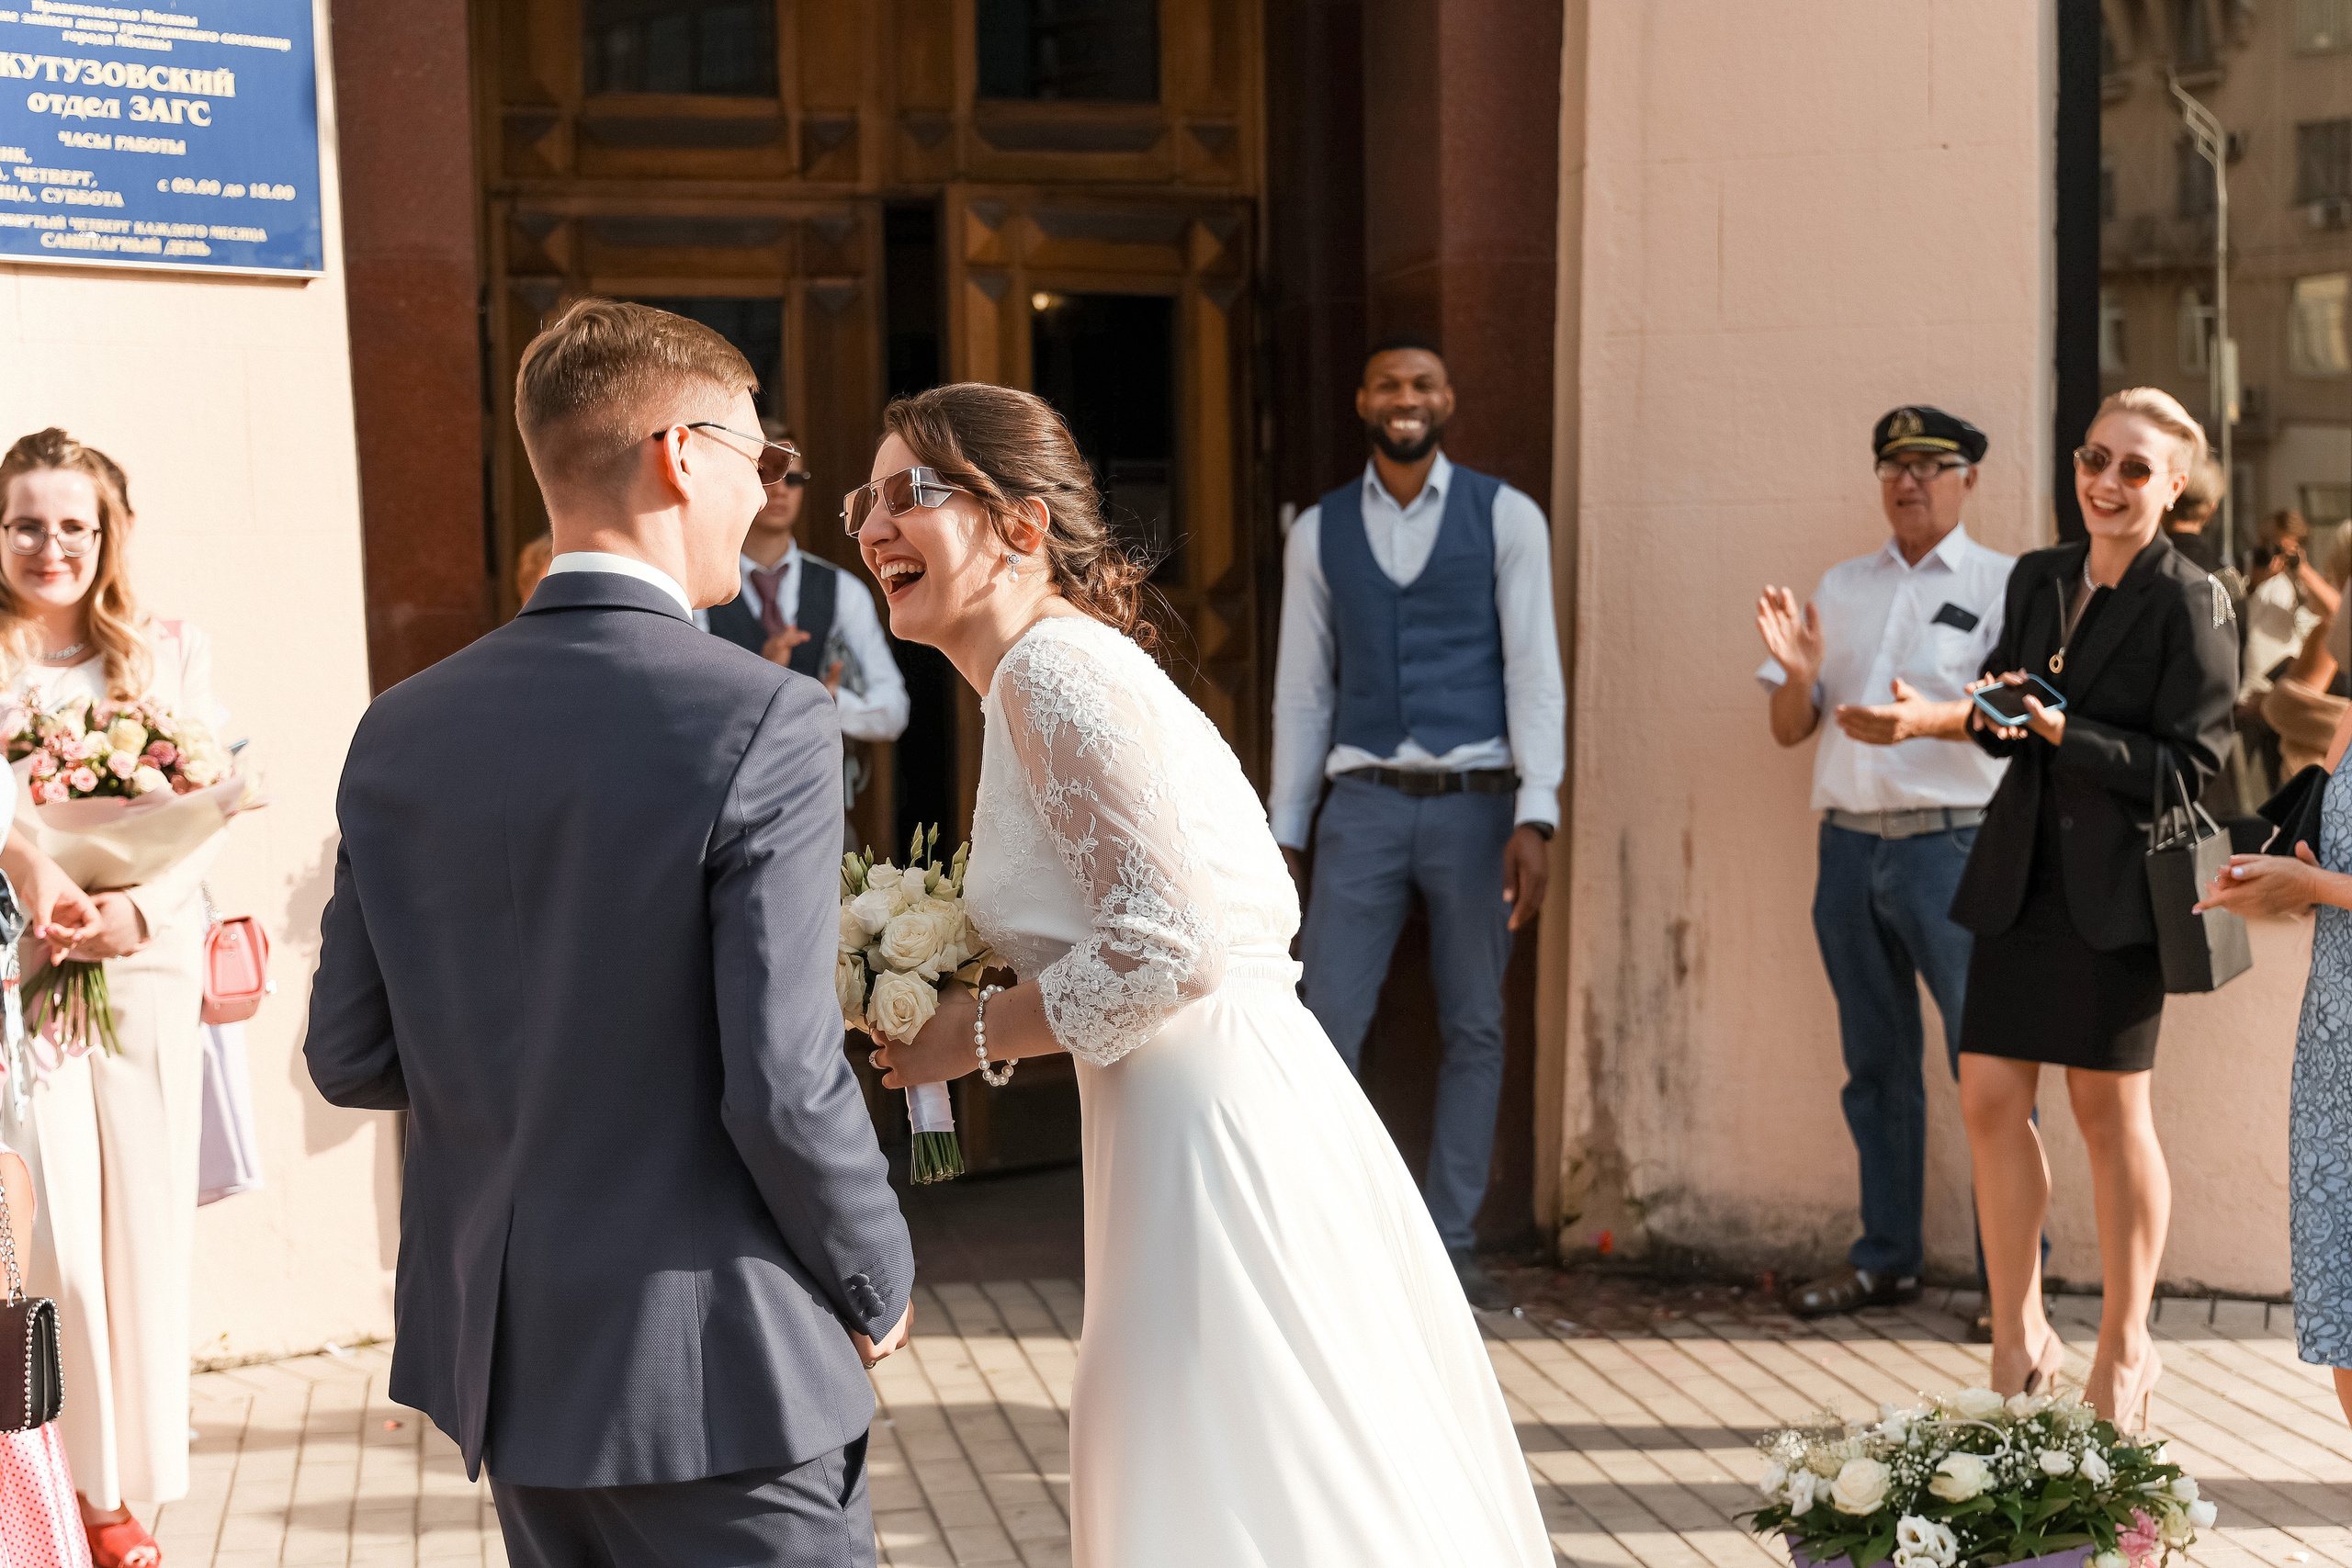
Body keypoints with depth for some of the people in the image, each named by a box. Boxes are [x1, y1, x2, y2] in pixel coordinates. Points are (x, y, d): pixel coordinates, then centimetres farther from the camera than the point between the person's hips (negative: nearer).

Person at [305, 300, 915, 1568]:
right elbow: (782, 1087, -20)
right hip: (716, 1371, -6)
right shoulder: (765, 722, -17)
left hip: (499, 1357, 6)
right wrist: (878, 1286, -3)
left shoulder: (402, 732, 1)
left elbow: (350, 1058, 5)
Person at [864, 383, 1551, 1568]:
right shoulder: (1051, 671, 17)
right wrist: (984, 1007, 14)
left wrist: (979, 1036, -9)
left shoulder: (1056, 672, -13)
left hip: (1215, 1143, -10)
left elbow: (1168, 943, -22)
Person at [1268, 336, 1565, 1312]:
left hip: (1476, 803, -1)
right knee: (1325, 1029, -6)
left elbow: (1534, 673, -5)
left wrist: (1536, 820, -14)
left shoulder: (1506, 518, 1)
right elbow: (1302, 690, 9)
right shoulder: (1319, 533, 7)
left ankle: (1450, 1248, 15)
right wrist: (1284, 836, 7)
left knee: (1474, 1031, 6)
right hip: (1365, 803, 1)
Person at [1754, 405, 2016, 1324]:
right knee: (1875, 1064, 12)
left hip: (1952, 842, -5)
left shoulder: (2001, 585, 2)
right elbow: (1789, 730, 15)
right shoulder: (1839, 588, 17)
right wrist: (1797, 672, -7)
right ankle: (1887, 1259, 21)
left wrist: (1929, 718, -30)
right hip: (1849, 842, 5)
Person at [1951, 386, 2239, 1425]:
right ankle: (2019, 1337, 16)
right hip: (2022, 871, 6)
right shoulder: (2038, 579, 12)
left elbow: (2189, 769, -12)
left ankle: (2124, 1345, 20)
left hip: (2118, 884, -5)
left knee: (2110, 1111, 3)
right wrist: (1996, 715, -4)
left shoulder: (2189, 604, -7)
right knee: (1989, 1100, 2)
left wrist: (2065, 732, -20)